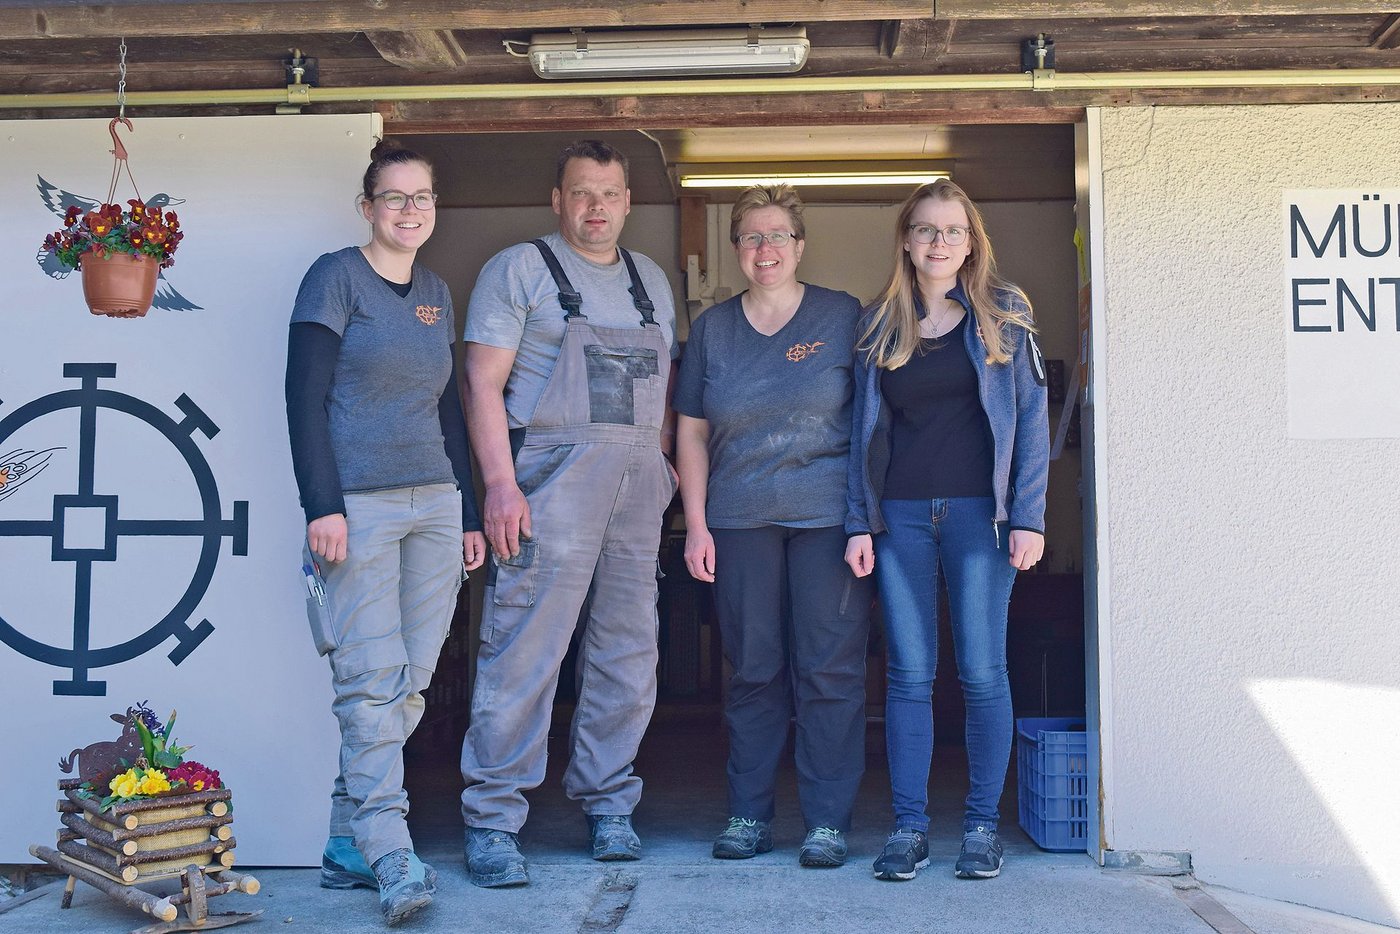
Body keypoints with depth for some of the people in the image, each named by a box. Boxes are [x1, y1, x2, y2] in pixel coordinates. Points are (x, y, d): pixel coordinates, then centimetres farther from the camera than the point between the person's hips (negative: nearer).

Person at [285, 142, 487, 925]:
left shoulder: (437, 293, 16)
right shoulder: (337, 277, -1)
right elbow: (305, 398, -7)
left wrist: (469, 513, 15)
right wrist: (323, 505, -15)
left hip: (434, 505, 6)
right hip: (358, 505, -6)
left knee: (410, 682, 3)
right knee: (372, 680, -8)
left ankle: (348, 843, 14)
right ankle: (391, 857, -4)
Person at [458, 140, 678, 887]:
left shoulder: (651, 282, 19)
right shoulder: (518, 269, 2)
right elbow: (483, 383, -5)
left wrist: (656, 464, 9)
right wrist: (500, 482, -15)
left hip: (636, 488, 6)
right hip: (551, 482, -6)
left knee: (627, 657, 9)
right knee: (523, 653, -8)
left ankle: (607, 805, 21)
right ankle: (492, 822, 0)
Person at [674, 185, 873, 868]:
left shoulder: (842, 317, 4)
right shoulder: (713, 328, 11)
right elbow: (691, 431, 11)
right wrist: (696, 523, 3)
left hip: (828, 517, -2)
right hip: (740, 521, 2)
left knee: (829, 670, -1)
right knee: (752, 669, 6)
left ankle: (828, 822, 8)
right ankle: (748, 816, 16)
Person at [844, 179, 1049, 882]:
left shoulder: (1003, 313, 5)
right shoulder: (880, 324, 11)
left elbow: (1031, 417, 2)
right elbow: (863, 428, 11)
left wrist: (1028, 517, -6)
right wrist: (858, 522, 3)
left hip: (977, 511, -2)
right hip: (900, 515, 2)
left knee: (982, 672, -1)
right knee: (909, 675, 3)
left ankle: (982, 824, 12)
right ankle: (908, 826, 10)